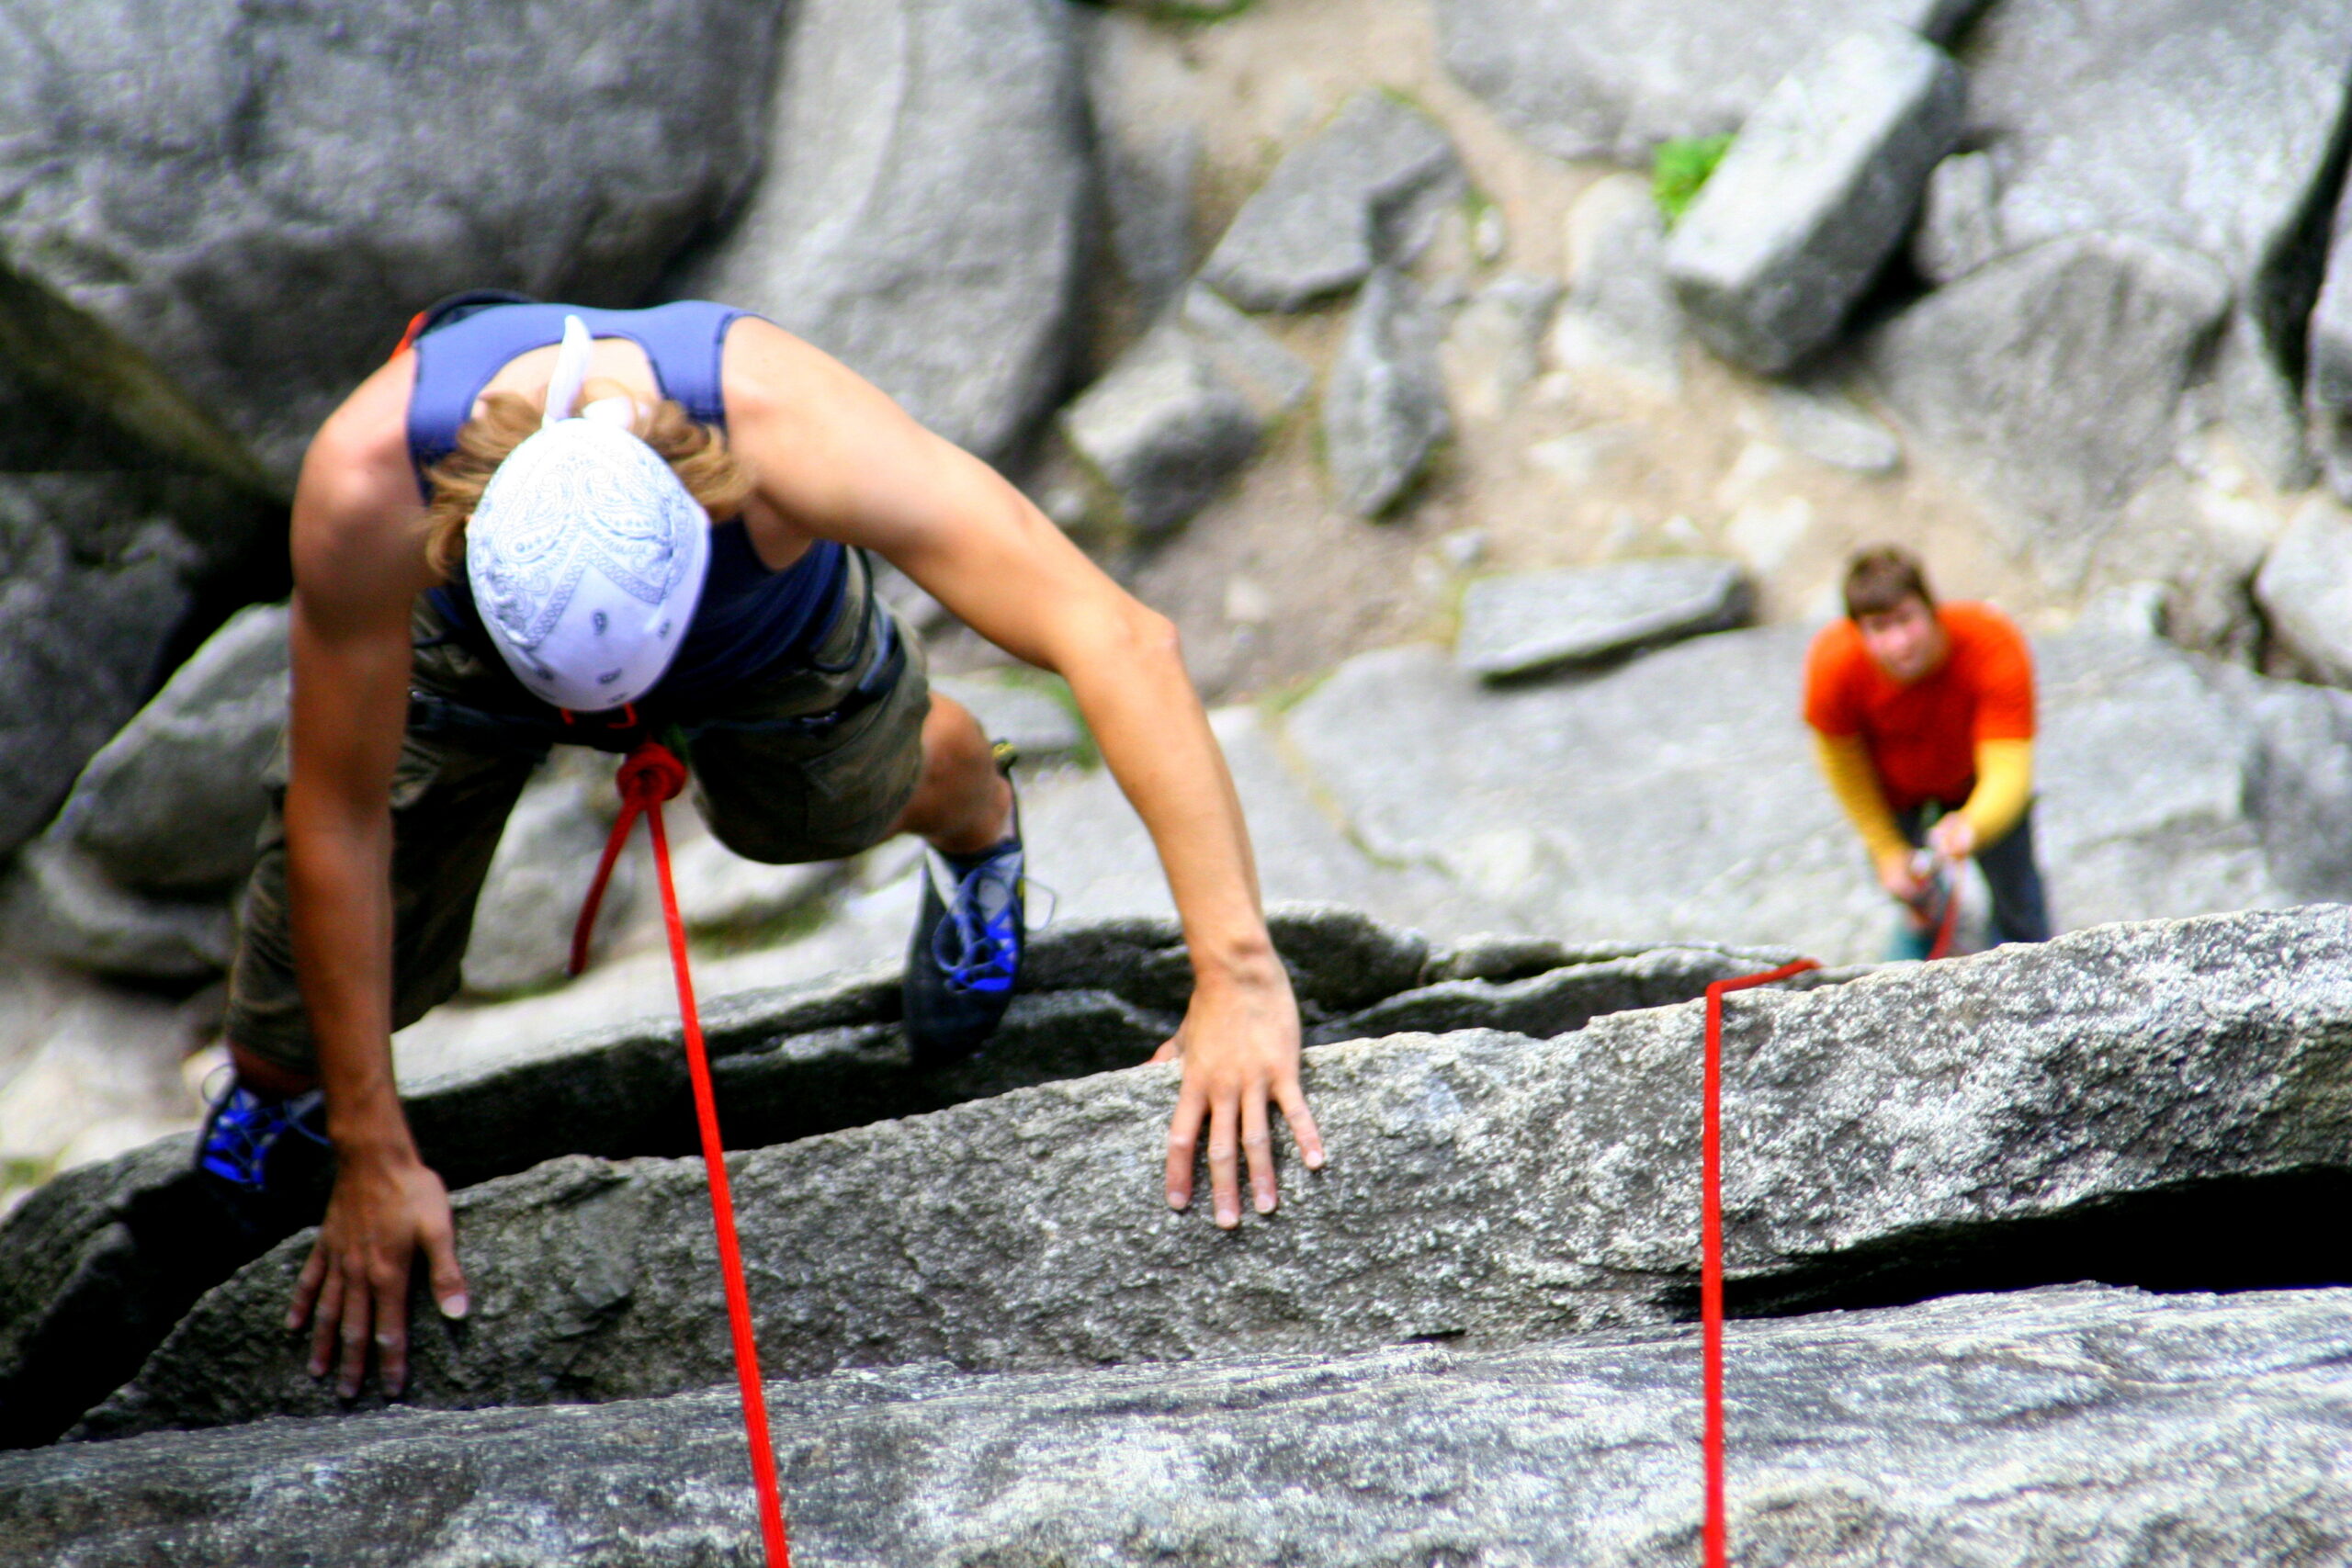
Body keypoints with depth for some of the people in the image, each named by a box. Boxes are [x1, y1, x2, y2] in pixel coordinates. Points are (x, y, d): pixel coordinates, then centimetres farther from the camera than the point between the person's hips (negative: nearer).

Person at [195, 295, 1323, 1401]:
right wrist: (375, 1154, -25)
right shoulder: (364, 481, -45)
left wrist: (1236, 975, -56)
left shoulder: (787, 430, -48)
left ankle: (973, 823, 61)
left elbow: (1123, 648, -50)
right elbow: (337, 821, -32)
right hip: (454, 639, 0)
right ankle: (268, 1108, 39)